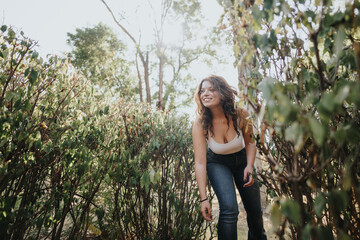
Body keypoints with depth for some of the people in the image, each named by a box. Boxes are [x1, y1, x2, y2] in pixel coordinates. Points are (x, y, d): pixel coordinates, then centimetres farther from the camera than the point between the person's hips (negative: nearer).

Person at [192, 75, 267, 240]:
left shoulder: (239, 116, -25)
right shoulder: (200, 124, -28)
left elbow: (250, 143, -5)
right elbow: (200, 163, -26)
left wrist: (249, 167, -19)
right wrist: (203, 198, -28)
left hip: (242, 160, 2)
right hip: (217, 163, -2)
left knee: (254, 209, 11)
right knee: (229, 208, -22)